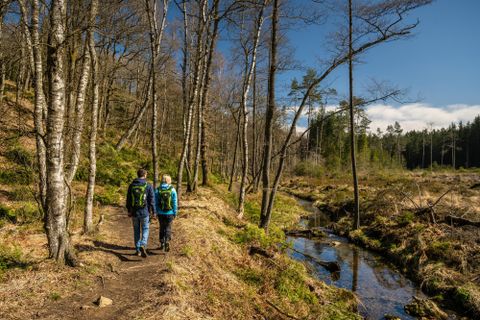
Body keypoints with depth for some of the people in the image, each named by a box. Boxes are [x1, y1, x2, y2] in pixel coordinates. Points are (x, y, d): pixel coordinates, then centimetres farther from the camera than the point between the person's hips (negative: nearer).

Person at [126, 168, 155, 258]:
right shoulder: (148, 186, -8)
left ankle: (137, 250, 18)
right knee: (145, 230, 7)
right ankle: (143, 245, -15)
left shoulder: (131, 185, 3)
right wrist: (153, 211, 2)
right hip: (144, 212, -3)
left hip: (134, 212, 3)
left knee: (136, 231, 14)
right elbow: (152, 200, -7)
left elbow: (128, 199, 9)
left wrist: (129, 211, 18)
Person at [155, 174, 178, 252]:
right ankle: (167, 242, -11)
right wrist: (175, 213, 3)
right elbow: (175, 202, -6)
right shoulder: (172, 189, -8)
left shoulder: (158, 190, -4)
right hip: (169, 213, -2)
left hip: (161, 213, 2)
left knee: (162, 228, 17)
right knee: (168, 228, 7)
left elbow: (156, 202, 0)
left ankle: (162, 244, 24)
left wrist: (157, 212, 10)